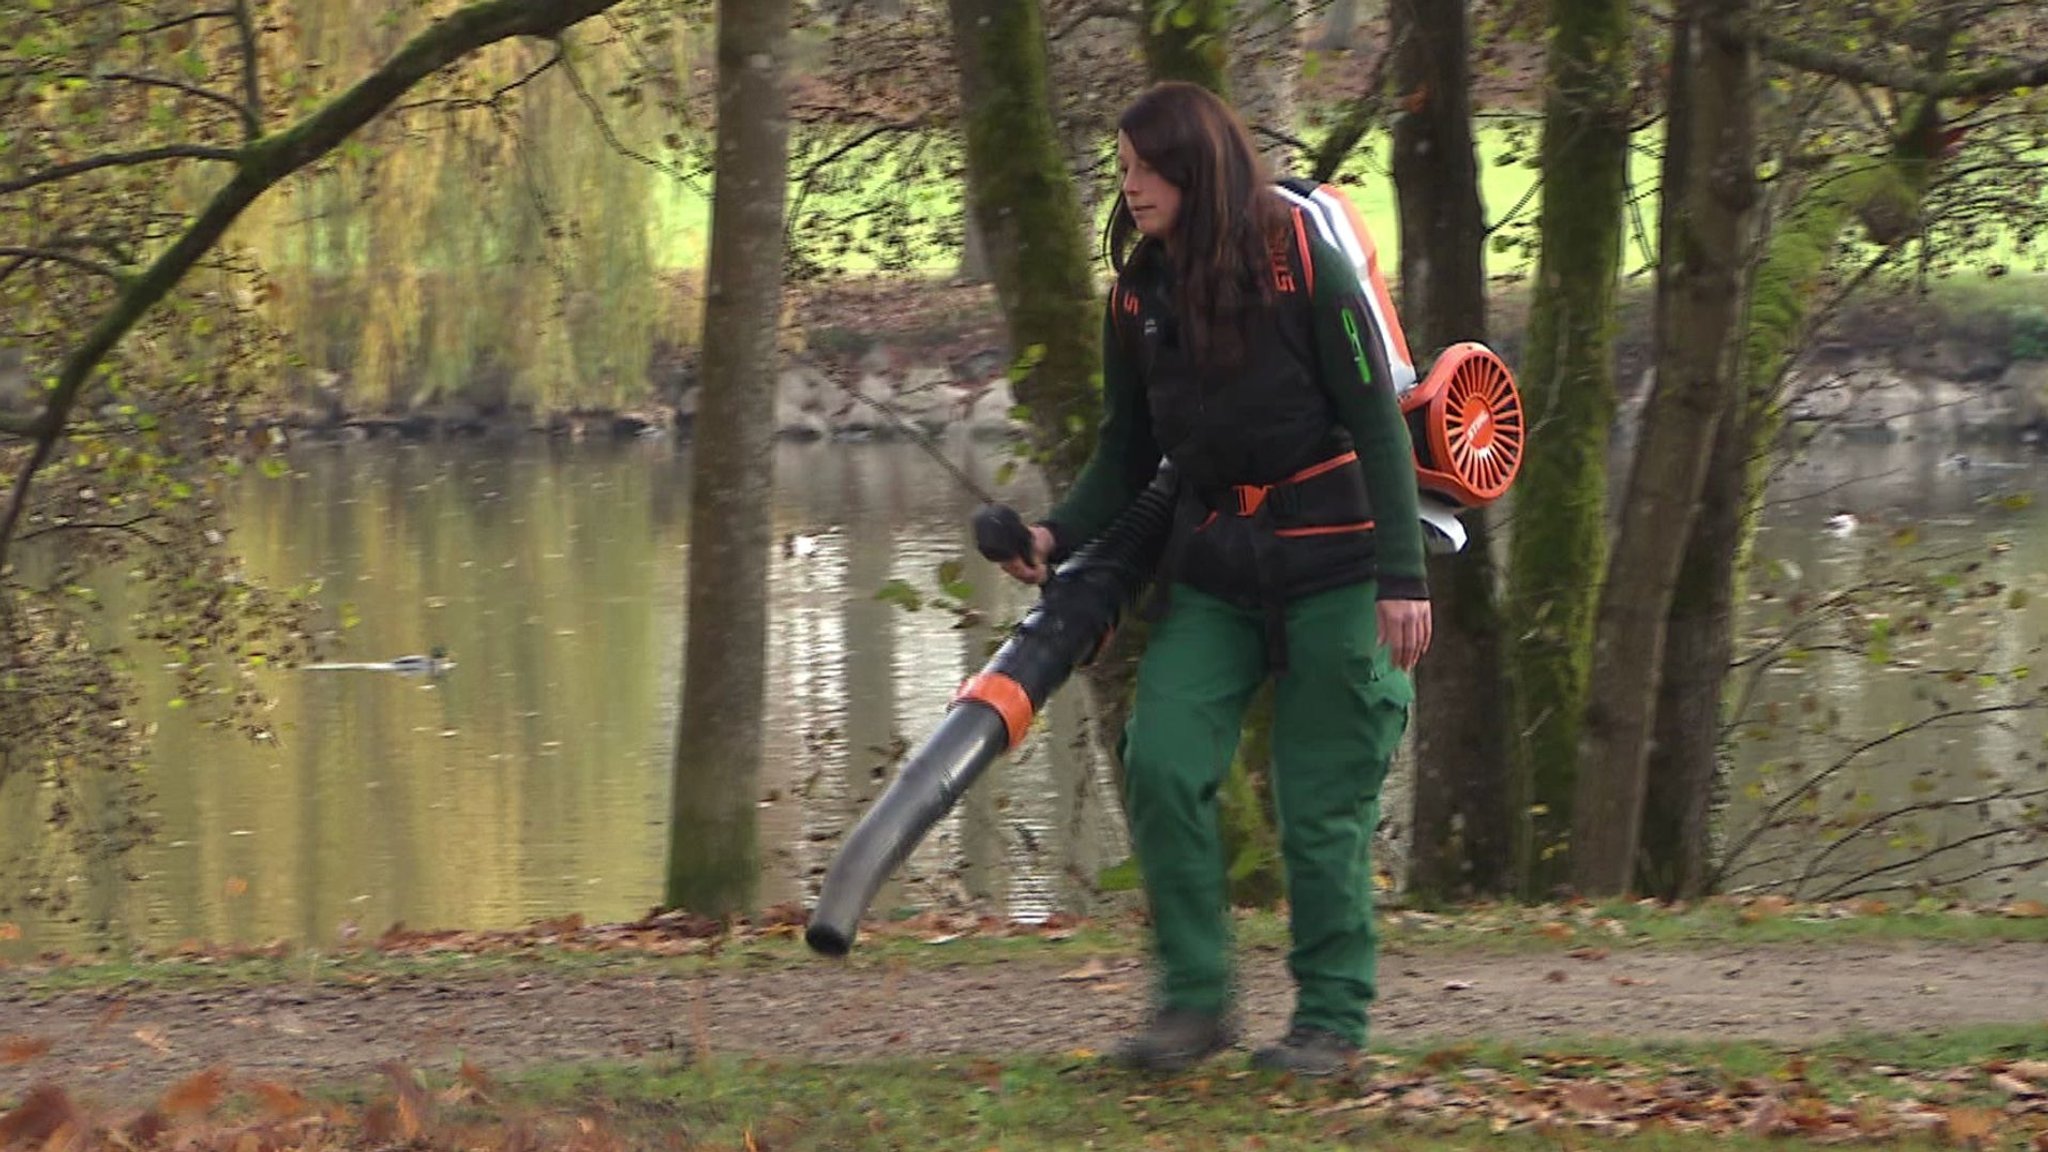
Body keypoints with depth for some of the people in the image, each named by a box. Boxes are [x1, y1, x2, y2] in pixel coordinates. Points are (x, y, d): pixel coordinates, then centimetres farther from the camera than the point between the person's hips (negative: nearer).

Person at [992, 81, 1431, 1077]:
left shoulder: (1301, 263, -10)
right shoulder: (1139, 292, 5)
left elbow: (1377, 424, -9)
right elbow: (1128, 453, 12)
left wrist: (1401, 577, -14)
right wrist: (1059, 535, -6)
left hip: (1329, 564, -5)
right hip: (1210, 572, 5)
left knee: (1321, 802, -1)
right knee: (1161, 762, -13)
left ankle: (1332, 1020, 11)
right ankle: (1195, 998, -3)